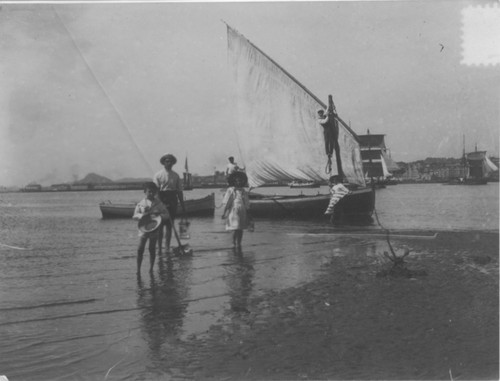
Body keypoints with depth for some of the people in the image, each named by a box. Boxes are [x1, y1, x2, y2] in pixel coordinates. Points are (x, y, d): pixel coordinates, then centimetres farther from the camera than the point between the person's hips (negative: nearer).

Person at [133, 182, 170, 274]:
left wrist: (159, 215, -18)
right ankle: (138, 269, 5)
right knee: (140, 249, -3)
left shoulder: (159, 204, 1)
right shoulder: (140, 203, 1)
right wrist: (142, 215, -19)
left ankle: (151, 269, 17)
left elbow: (166, 215, 1)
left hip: (154, 228, 0)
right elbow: (134, 215, 0)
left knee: (152, 249, 7)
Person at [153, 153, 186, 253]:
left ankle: (167, 247, 12)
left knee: (170, 226, 5)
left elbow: (179, 191, 10)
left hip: (172, 201, 3)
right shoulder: (158, 175, 0)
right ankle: (159, 248, 6)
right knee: (160, 225, -1)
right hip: (161, 200, -3)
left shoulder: (176, 176, 9)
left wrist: (182, 206, 8)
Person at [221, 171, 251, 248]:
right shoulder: (230, 190, -4)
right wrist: (224, 213, -7)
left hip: (242, 213, 5)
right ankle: (234, 243, 1)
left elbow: (246, 203, 15)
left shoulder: (243, 191, 12)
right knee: (235, 229, -10)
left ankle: (239, 244, 15)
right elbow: (225, 203, -4)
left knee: (241, 229, 5)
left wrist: (248, 213, 13)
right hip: (233, 212, -5)